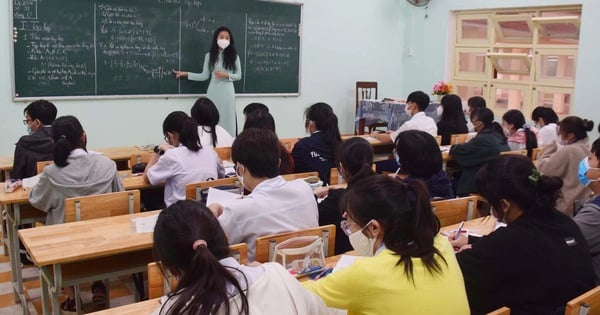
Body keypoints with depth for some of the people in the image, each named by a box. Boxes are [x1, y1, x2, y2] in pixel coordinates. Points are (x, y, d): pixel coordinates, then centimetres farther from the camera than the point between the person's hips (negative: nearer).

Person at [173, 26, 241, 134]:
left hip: (227, 92, -1)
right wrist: (185, 74, 3)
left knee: (227, 120, 1)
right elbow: (204, 76, 5)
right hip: (213, 92, 1)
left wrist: (226, 75, -12)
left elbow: (239, 76, 5)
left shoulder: (234, 56, 2)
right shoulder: (209, 56, 5)